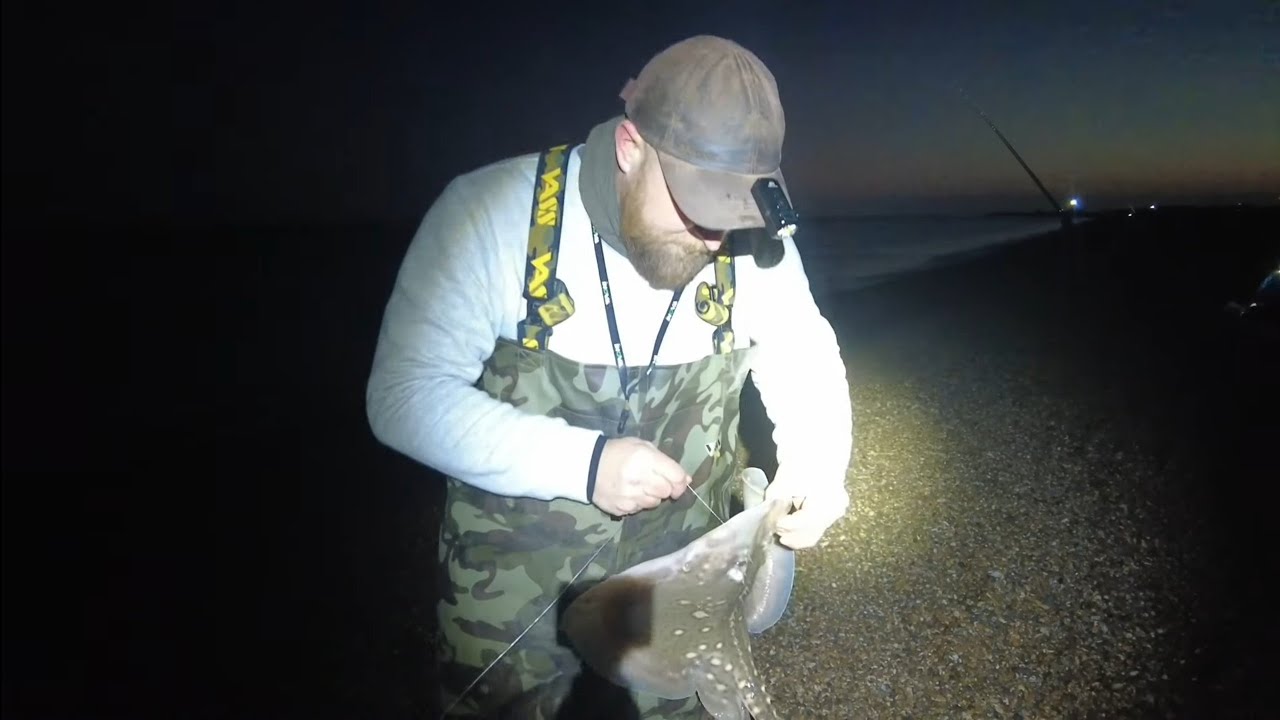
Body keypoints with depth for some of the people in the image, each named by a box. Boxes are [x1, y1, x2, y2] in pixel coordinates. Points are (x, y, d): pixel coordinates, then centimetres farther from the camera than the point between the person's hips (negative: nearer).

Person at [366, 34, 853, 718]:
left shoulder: (753, 240, -13)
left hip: (686, 565, 3)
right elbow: (405, 397, -21)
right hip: (515, 576, -2)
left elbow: (806, 360, 2)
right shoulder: (491, 213, -23)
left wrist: (814, 461, -19)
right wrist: (581, 463, -31)